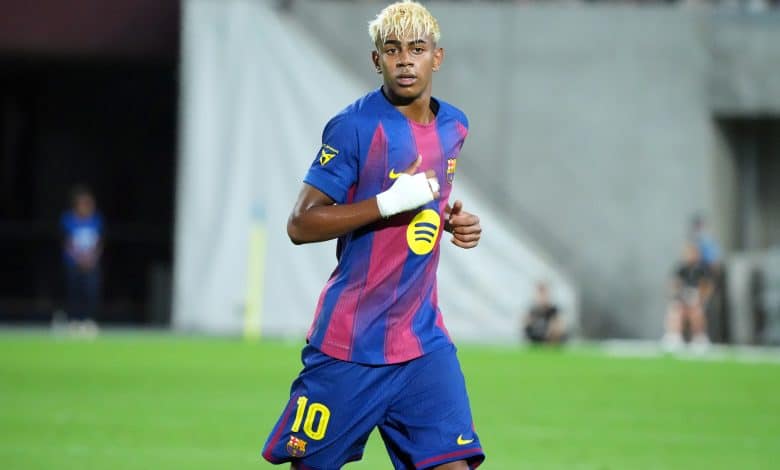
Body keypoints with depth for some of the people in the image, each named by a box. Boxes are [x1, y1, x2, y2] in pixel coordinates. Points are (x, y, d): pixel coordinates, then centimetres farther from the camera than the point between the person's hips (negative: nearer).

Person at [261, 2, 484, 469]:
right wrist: (390, 202, -23)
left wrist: (454, 222, 6)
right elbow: (300, 225, -15)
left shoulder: (453, 127, 9)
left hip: (423, 339, 5)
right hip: (349, 343, -5)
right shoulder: (354, 127, -12)